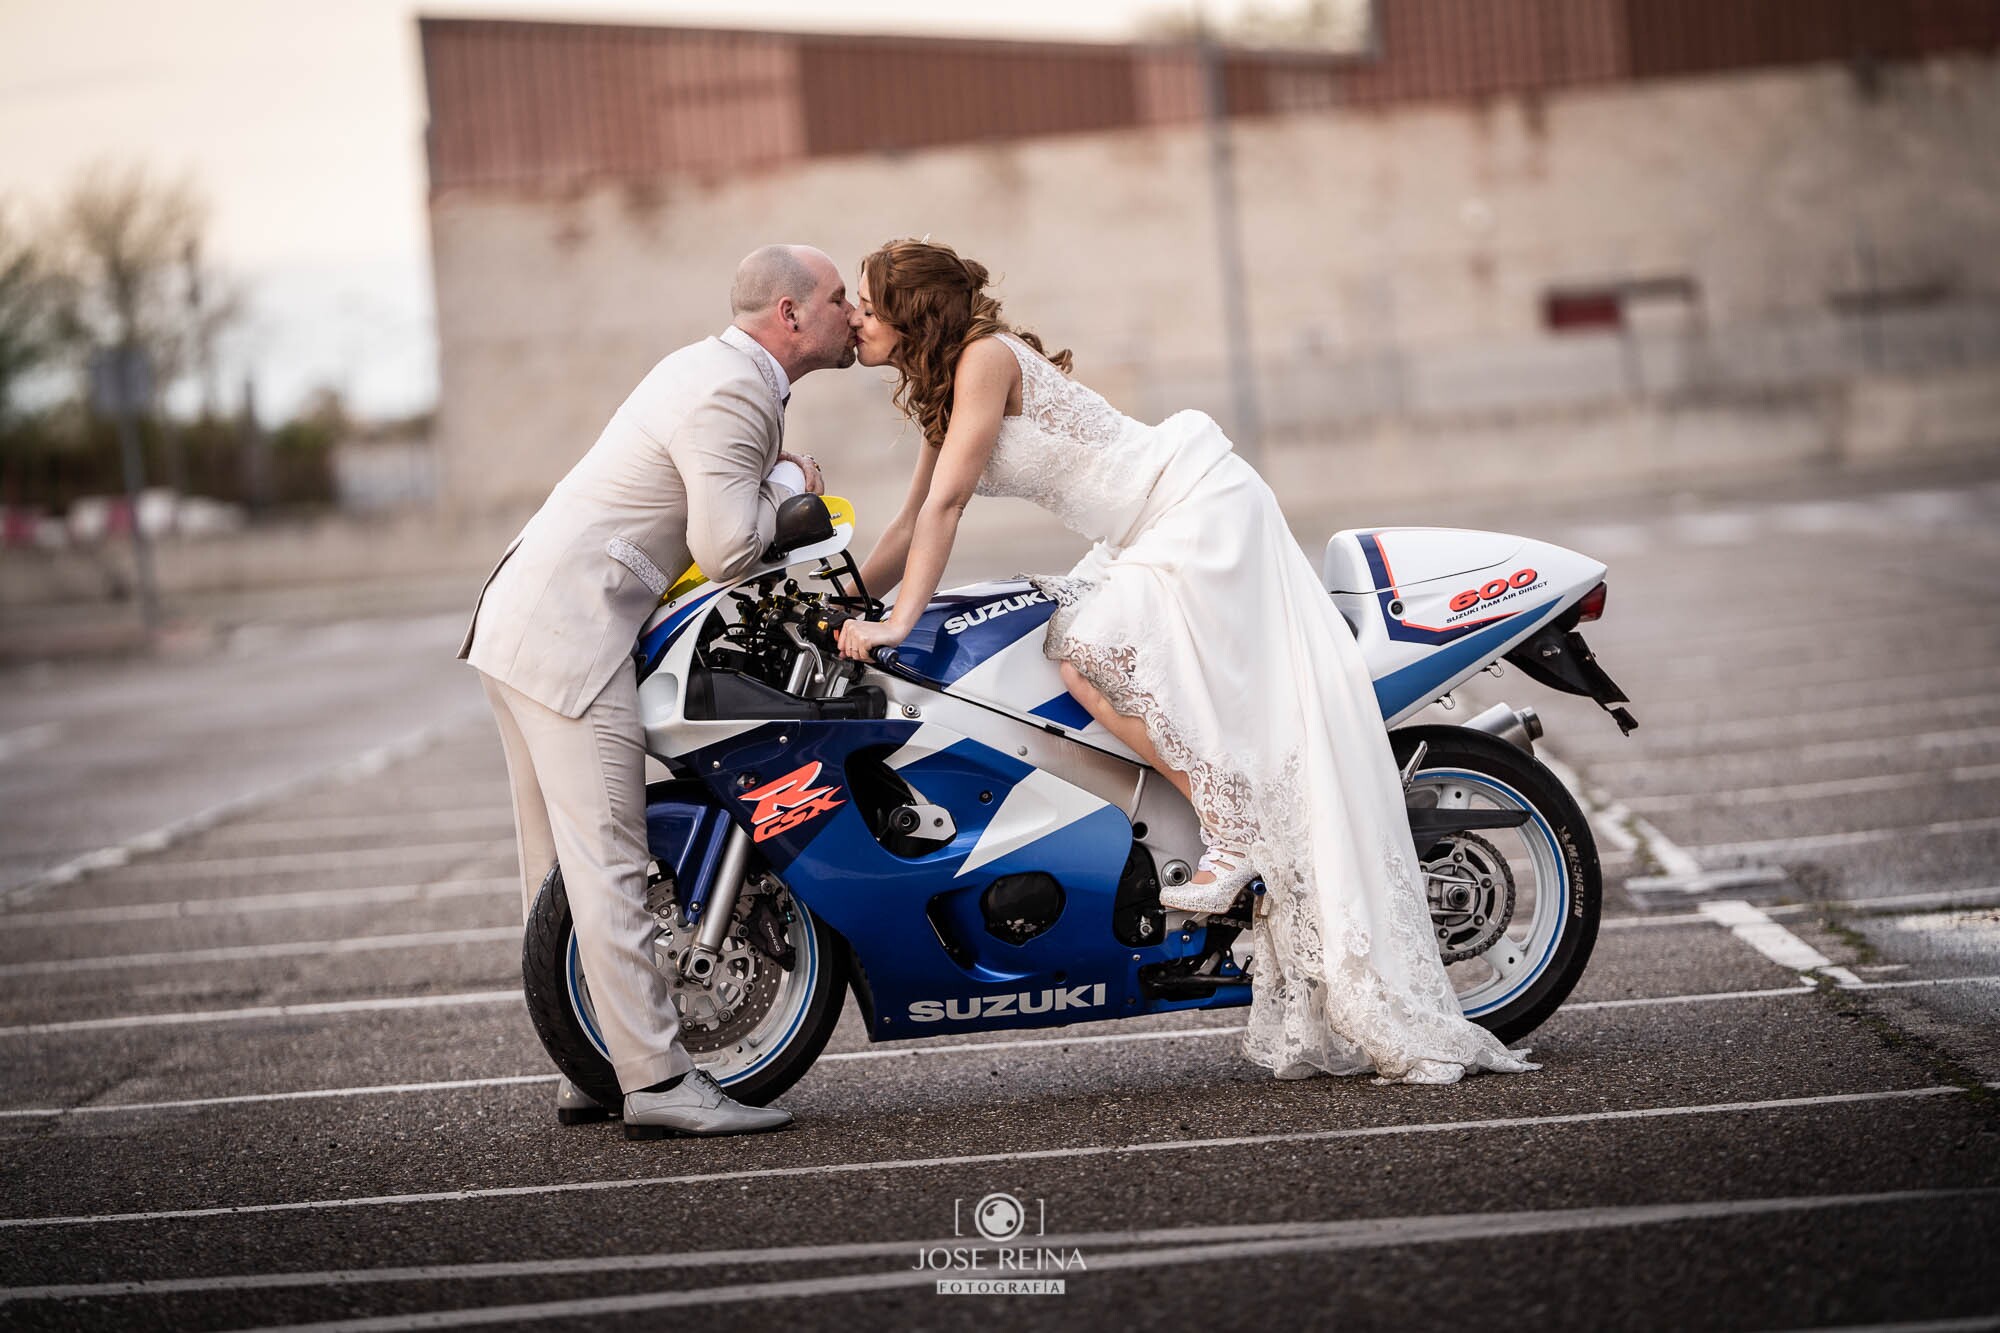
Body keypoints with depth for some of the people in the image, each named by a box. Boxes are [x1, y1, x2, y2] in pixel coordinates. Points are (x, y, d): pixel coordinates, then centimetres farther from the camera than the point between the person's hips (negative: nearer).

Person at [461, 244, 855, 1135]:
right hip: (570, 636, -11)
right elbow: (727, 548, -21)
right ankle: (657, 1080, -10)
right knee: (607, 864, -10)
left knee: (563, 867, 12)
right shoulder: (732, 396, -15)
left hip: (523, 625, 11)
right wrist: (786, 483, -4)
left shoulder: (718, 367, 17)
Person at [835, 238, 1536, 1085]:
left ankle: (1234, 832, -18)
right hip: (1150, 538, 10)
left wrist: (897, 621, -21)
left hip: (1199, 505, -10)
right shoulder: (940, 389, 14)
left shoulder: (985, 356, -15)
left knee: (1086, 650, -27)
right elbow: (914, 521, 17)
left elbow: (946, 505, -19)